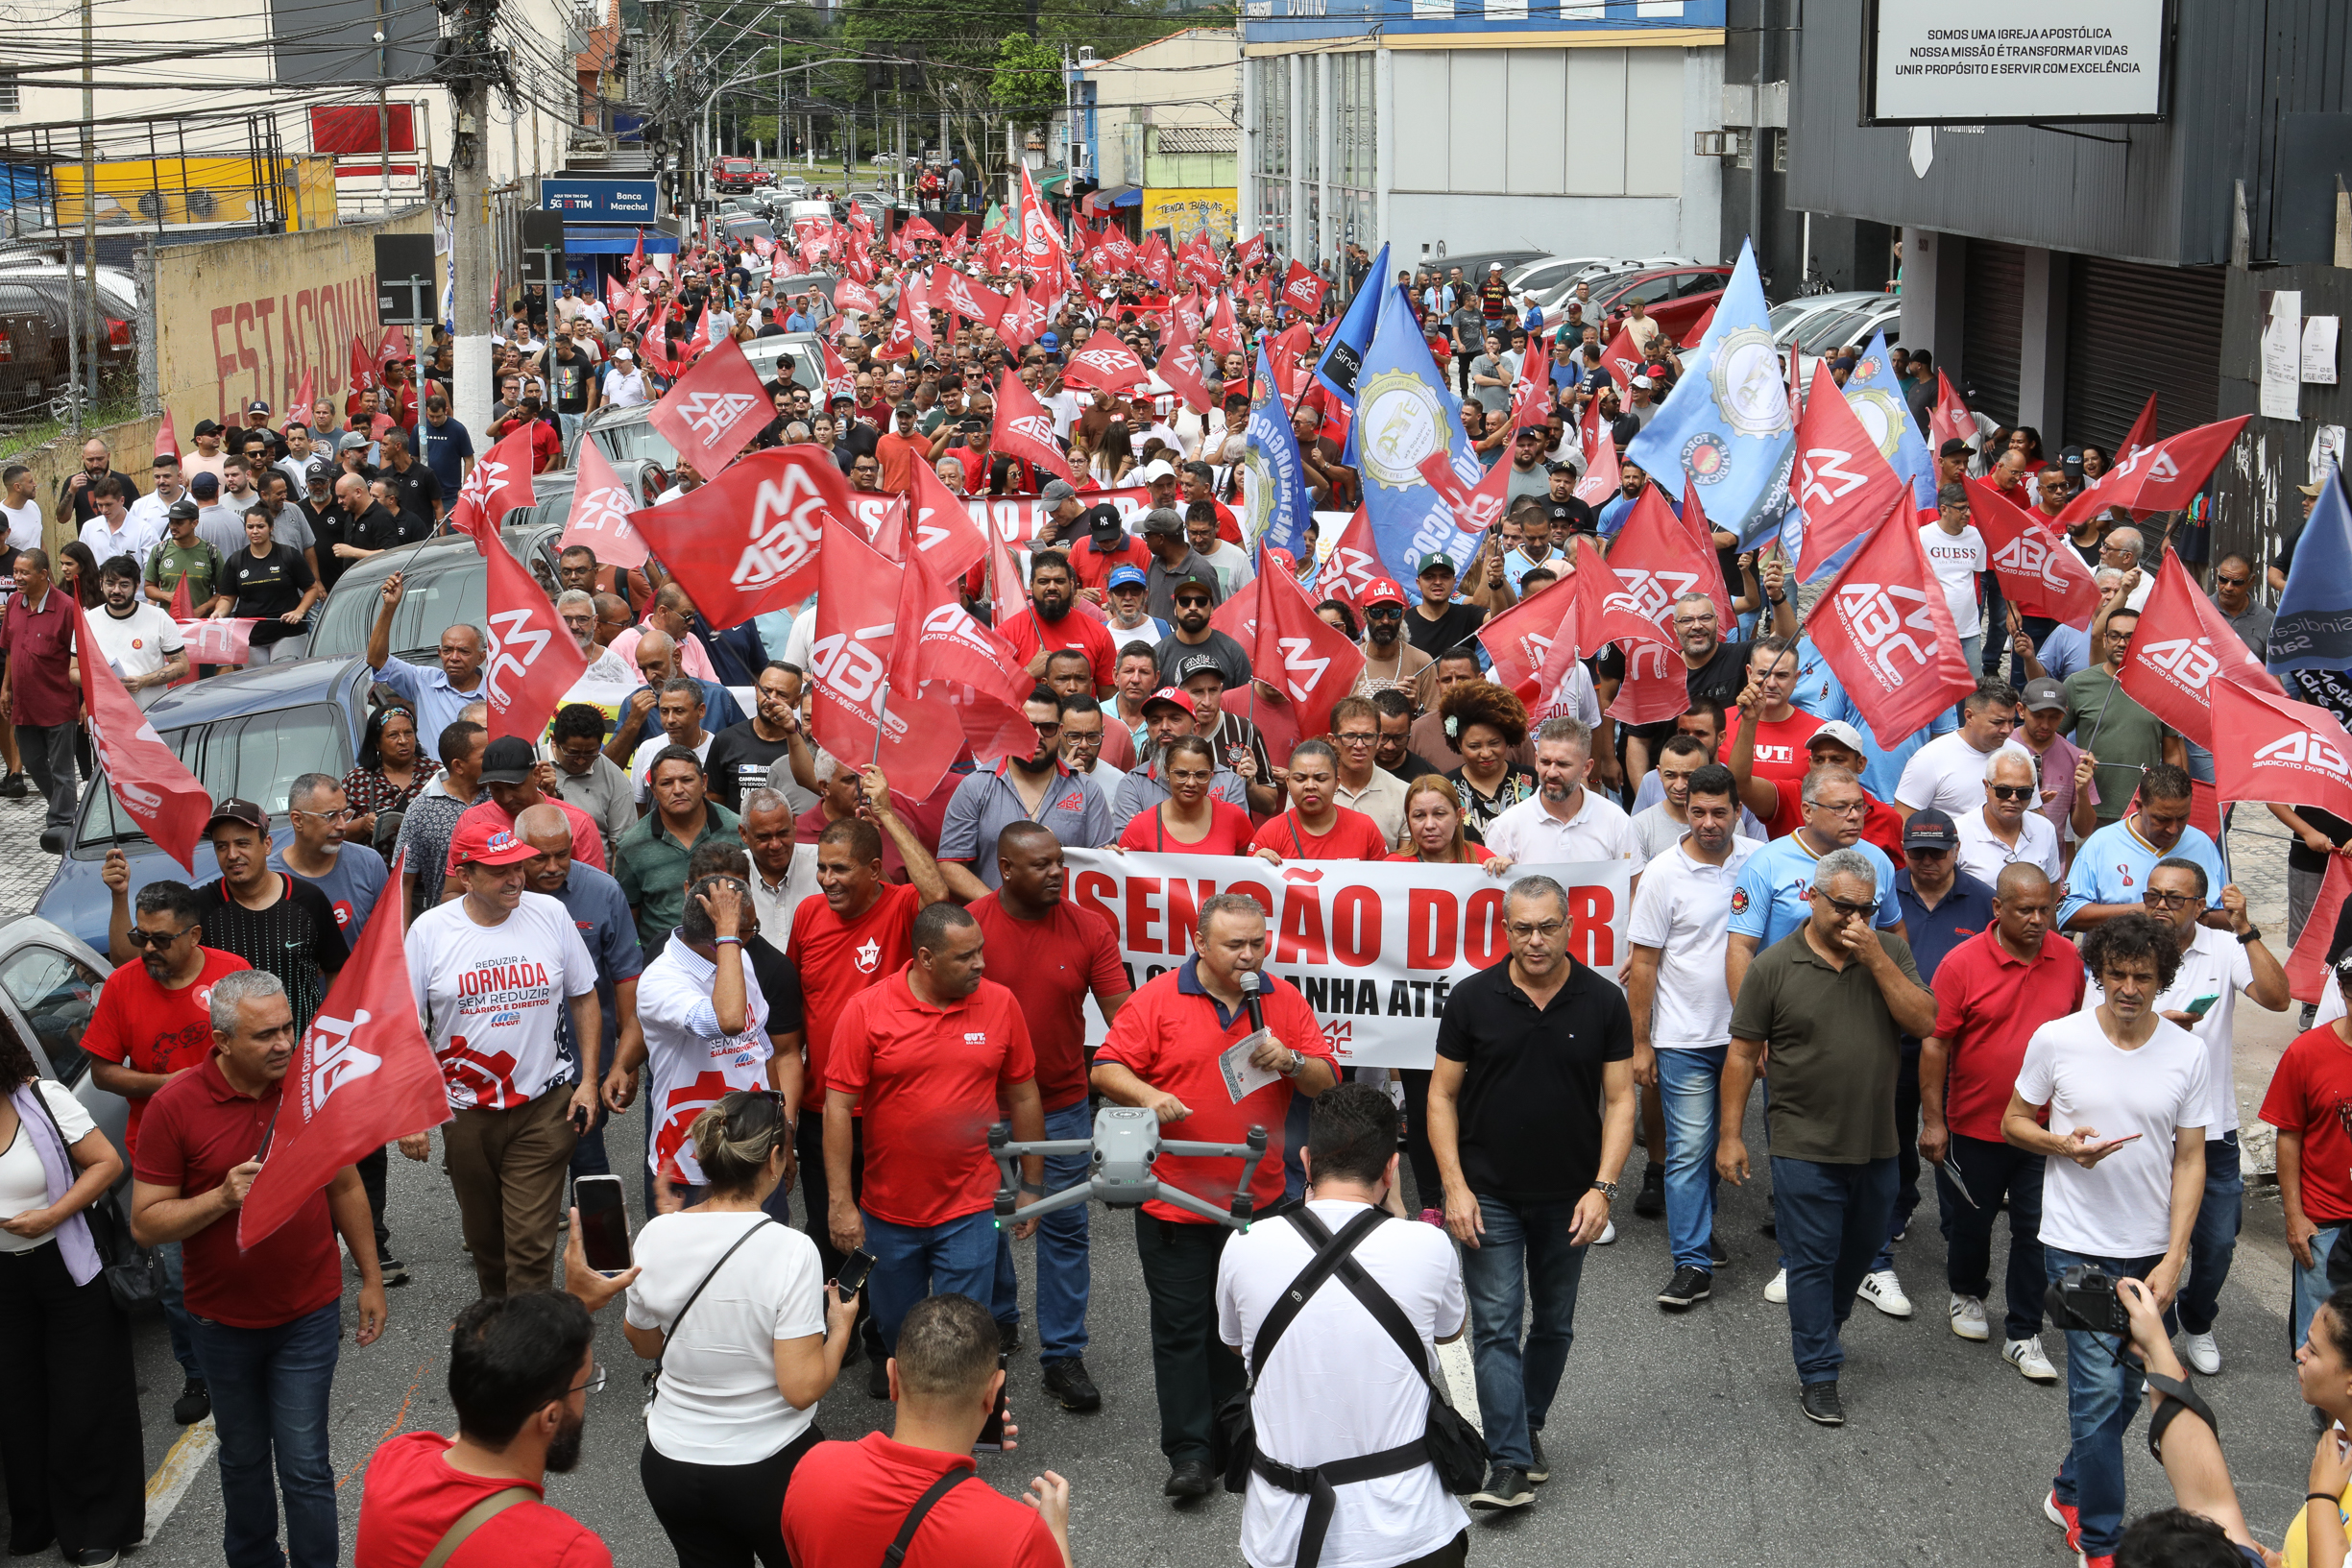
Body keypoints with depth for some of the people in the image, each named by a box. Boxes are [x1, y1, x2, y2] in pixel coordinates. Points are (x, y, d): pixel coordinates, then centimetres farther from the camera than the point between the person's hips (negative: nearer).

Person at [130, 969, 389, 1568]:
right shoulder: (174, 1107, -15)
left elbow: (345, 1186, 6)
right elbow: (145, 1224, -12)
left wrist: (371, 1279, 9)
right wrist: (224, 1197, -27)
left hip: (307, 1314, 0)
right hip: (223, 1321, 0)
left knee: (304, 1466, -1)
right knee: (242, 1458, 19)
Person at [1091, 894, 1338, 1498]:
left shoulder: (1284, 1000, 3)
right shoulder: (1157, 998, -5)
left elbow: (1326, 1082, 5)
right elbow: (1106, 1070, -4)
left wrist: (1289, 1060, -15)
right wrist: (1148, 1094, -23)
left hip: (1258, 1198, 3)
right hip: (1174, 1197, -3)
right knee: (1182, 1328, 1)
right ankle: (1190, 1450, 7)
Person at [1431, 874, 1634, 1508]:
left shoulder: (1603, 1001, -4)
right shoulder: (1472, 998, -6)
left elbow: (1619, 1100, -2)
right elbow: (1442, 1095, -2)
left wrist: (1602, 1189, -11)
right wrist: (1455, 1187, -10)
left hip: (1570, 1196, 2)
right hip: (1489, 1194, -2)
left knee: (1554, 1325, 14)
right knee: (1496, 1325, -5)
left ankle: (1529, 1425, 33)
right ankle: (1509, 1460, -5)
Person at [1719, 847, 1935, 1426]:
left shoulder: (1890, 953, 2)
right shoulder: (1773, 966, -6)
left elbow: (1924, 1021, -11)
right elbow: (1743, 1054, -3)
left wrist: (1875, 958, -18)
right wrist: (1731, 1135, -4)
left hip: (1876, 1143, 4)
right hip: (1805, 1145, -4)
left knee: (1862, 1248, 18)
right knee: (1812, 1258, 0)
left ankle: (1819, 1330, 41)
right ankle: (1817, 1374, 9)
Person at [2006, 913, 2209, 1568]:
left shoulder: (2188, 1053, -3)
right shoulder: (2056, 1039, -7)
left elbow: (2190, 1160, 0)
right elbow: (2013, 1122, 5)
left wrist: (2172, 1261, -7)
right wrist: (2065, 1145, -18)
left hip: (2152, 1251, 3)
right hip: (2079, 1245, -3)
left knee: (2124, 1392, 13)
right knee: (2100, 1389, -9)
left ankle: (2070, 1493, 35)